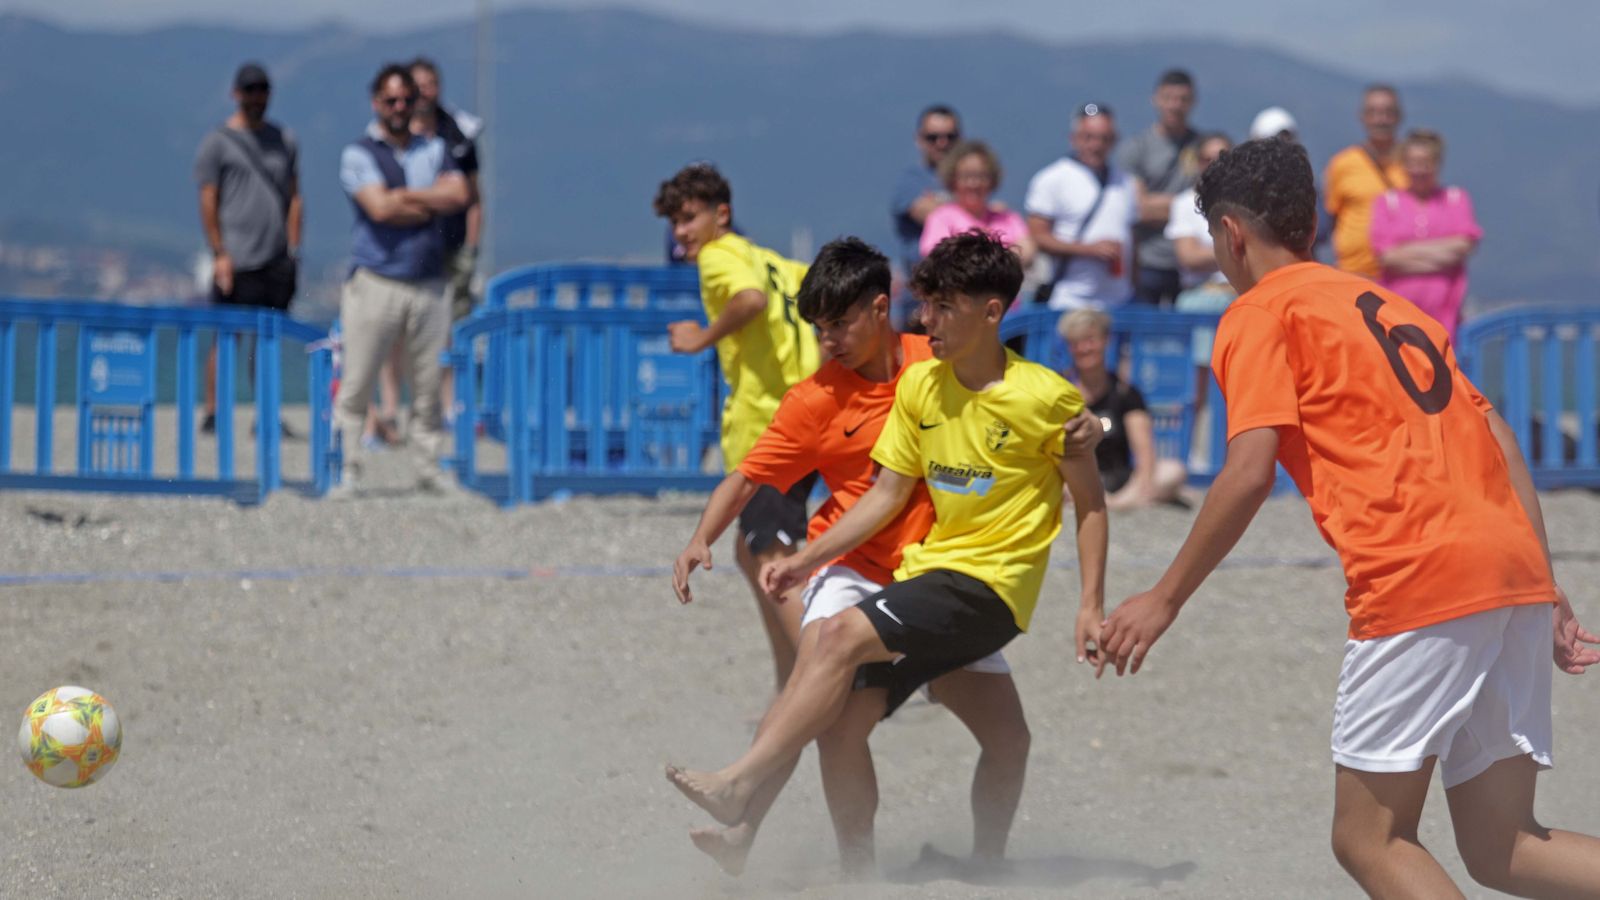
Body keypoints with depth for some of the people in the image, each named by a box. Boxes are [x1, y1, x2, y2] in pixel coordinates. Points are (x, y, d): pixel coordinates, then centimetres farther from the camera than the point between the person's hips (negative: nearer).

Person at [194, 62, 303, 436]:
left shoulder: (284, 139, 16)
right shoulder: (217, 141, 3)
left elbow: (294, 198, 17)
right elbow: (208, 202, -2)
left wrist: (294, 249, 8)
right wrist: (219, 254, -9)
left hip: (277, 260, 4)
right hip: (237, 260, -4)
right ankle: (212, 413, 0)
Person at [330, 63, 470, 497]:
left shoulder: (434, 149, 15)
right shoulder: (358, 155, 2)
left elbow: (459, 195, -1)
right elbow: (380, 208, -13)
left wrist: (404, 196, -6)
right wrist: (433, 203, -3)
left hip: (427, 286, 4)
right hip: (375, 282, -4)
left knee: (428, 386, 5)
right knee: (356, 385, -7)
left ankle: (429, 468, 13)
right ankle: (348, 472, -3)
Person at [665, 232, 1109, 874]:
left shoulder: (1046, 398, -8)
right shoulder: (919, 385, 9)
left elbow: (1091, 503, 0)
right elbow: (887, 495, 14)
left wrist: (1091, 605, -7)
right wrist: (807, 559, 5)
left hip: (988, 583, -6)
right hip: (925, 572, 6)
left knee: (838, 634, -25)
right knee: (838, 714, -10)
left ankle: (740, 783, -26)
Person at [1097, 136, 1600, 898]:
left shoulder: (1259, 314, 4)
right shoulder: (1390, 306, 27)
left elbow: (1249, 474, -9)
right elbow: (1500, 442, 20)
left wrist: (1164, 601, -1)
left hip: (1417, 580, -7)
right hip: (1515, 569, 7)